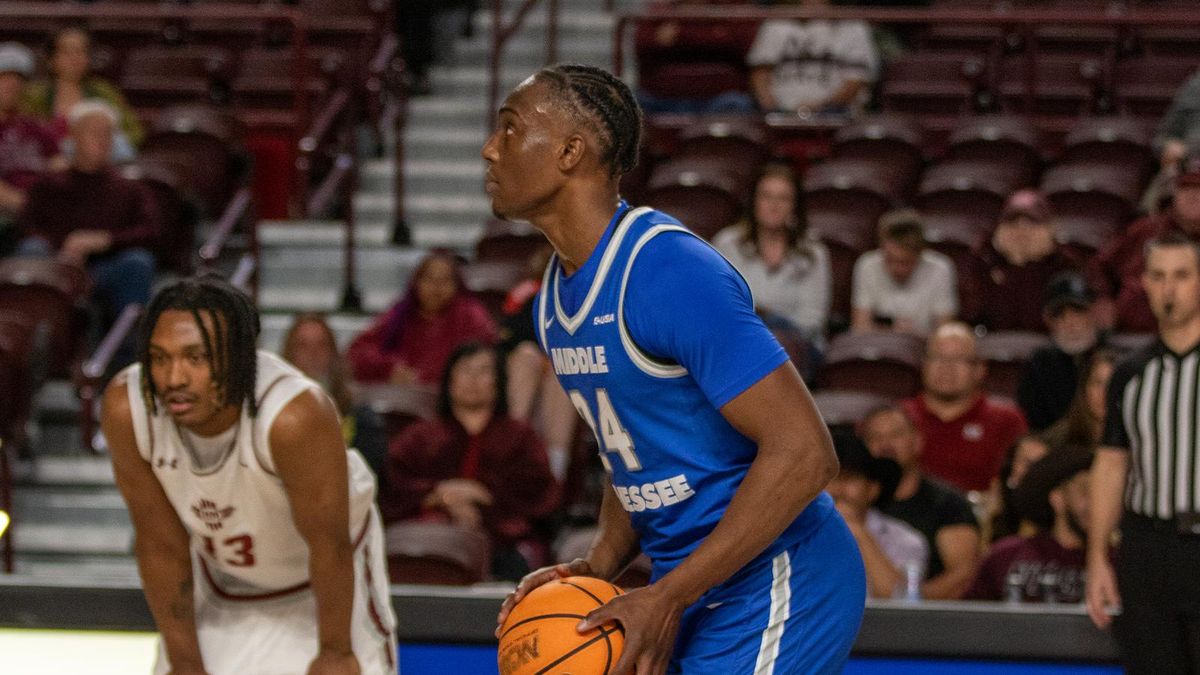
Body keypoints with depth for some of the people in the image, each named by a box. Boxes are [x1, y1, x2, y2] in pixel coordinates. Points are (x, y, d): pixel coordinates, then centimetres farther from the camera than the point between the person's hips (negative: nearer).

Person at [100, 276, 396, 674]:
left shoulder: (294, 416, -40)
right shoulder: (127, 408, -28)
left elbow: (328, 545, -26)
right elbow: (160, 543, -16)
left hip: (325, 578, -3)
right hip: (221, 587, 3)